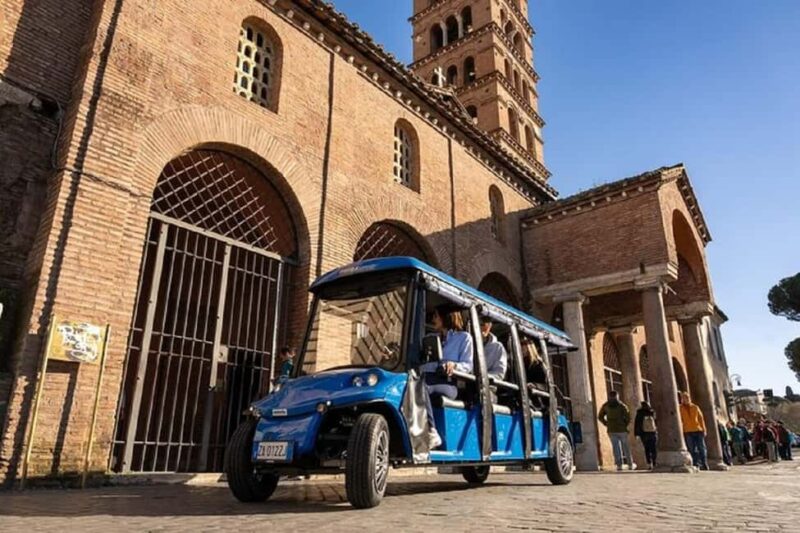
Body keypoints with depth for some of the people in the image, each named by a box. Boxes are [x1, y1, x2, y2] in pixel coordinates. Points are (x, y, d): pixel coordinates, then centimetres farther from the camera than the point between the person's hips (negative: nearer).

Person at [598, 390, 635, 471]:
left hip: (611, 430, 1)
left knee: (616, 447, 4)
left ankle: (619, 465, -2)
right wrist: (625, 425, 4)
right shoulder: (621, 405, -4)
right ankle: (630, 464, 18)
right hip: (621, 429, -1)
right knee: (626, 447, 10)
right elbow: (628, 417, -11)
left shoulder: (605, 406, 3)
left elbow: (600, 417, 4)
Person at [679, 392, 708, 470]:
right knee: (692, 450, -1)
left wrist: (704, 429, 4)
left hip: (698, 430, 2)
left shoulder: (695, 407, 11)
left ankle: (704, 464, 7)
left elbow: (701, 418, 11)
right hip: (688, 432, -2)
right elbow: (680, 420, 2)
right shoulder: (680, 408, 4)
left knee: (702, 448, 0)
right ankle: (696, 465, 3)